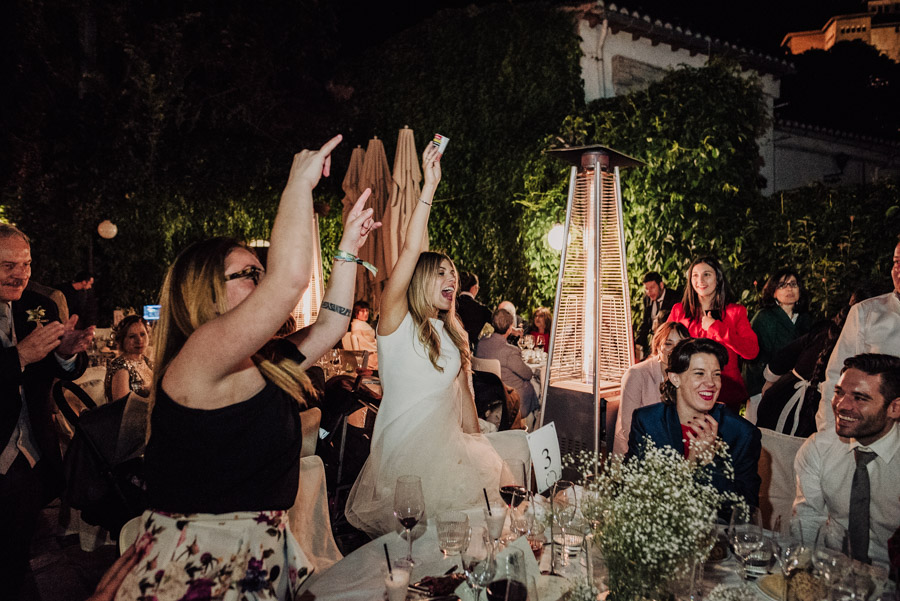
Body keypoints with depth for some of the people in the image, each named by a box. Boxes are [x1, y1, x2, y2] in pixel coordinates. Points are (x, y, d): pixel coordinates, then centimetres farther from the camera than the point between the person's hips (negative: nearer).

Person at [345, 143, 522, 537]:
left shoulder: (453, 335, 12)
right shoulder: (397, 321, -7)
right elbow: (410, 251, -20)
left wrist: (477, 444, 13)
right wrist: (430, 186, -24)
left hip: (447, 444, 6)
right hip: (403, 446, -6)